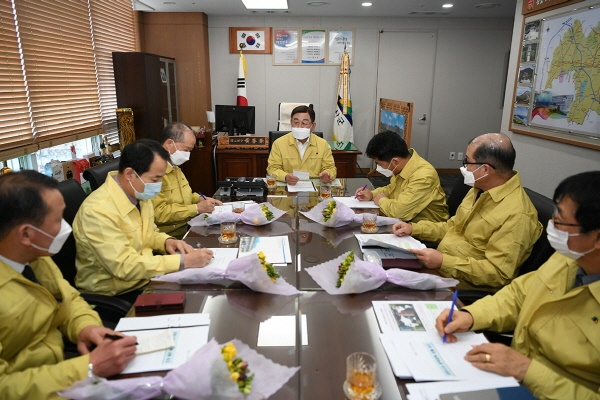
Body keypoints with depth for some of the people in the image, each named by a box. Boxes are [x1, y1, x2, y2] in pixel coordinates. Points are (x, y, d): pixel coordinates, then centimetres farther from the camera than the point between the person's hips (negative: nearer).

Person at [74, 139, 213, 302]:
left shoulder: (139, 194, -2)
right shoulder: (98, 211, -26)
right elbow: (125, 267, -28)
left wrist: (166, 241, -7)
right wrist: (183, 261, -29)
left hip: (143, 279, 7)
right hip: (115, 295, -7)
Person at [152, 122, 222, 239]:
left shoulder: (174, 167, 14)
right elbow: (158, 213, -24)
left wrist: (201, 199, 9)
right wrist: (197, 208, -18)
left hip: (188, 226, 9)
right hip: (171, 235, -9)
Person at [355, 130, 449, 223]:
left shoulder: (423, 176, -28)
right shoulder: (400, 166, -3)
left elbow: (399, 210, -34)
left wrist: (381, 200, -15)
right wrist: (372, 194, 1)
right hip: (406, 221, 8)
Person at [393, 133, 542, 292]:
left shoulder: (516, 215, -23)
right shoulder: (480, 189, 6)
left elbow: (498, 273, -24)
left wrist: (443, 262, -27)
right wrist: (414, 228, 4)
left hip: (465, 284, -8)